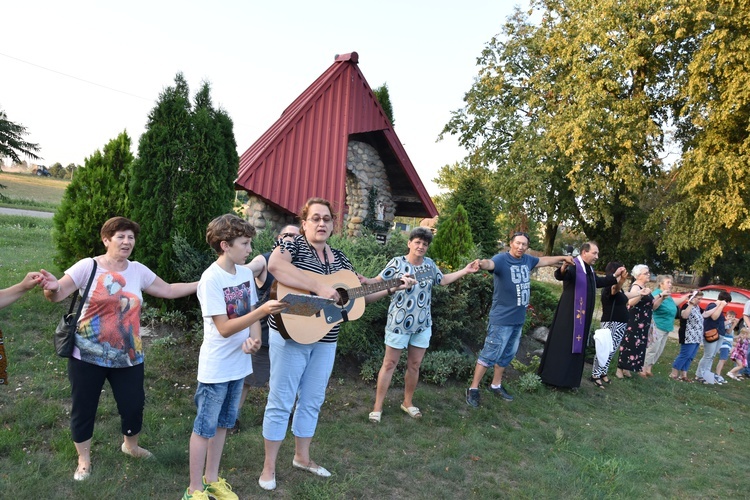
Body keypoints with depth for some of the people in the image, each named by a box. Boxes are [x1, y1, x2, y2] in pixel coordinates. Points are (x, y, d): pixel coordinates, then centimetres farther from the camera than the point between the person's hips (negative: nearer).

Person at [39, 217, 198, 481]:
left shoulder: (138, 270, 1)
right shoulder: (88, 266, -10)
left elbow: (169, 290, 6)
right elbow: (57, 295, -14)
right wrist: (52, 287, -39)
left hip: (128, 356, 3)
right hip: (88, 355, -3)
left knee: (133, 404, 12)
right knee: (83, 407, 11)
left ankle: (130, 445, 42)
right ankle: (84, 459, 34)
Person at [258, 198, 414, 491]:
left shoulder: (339, 257, 10)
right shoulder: (293, 243, -8)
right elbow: (275, 266, -31)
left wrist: (393, 289, 6)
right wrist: (319, 287, -33)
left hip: (325, 340, 6)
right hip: (291, 335, -6)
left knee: (312, 401, 17)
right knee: (281, 401, 4)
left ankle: (302, 457, 35)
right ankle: (269, 466, 20)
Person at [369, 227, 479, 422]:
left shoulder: (429, 264, 5)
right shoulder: (397, 262, -10)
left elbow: (443, 280, 18)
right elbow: (379, 281, -12)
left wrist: (466, 270, 15)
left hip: (422, 324, 5)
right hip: (399, 322, -5)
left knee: (414, 365, 13)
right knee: (389, 364, 2)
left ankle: (407, 402, 30)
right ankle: (377, 406, 11)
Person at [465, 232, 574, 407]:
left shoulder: (527, 260, 6)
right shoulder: (501, 259, -17)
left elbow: (544, 260, 26)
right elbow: (490, 263, -39)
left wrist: (563, 258, 39)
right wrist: (481, 263, -63)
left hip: (519, 319, 8)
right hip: (502, 319, -8)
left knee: (507, 354, 18)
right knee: (490, 353, -6)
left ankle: (496, 385, 34)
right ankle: (473, 389, 4)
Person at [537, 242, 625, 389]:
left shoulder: (590, 270, 12)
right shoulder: (574, 266, -16)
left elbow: (598, 282, 32)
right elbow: (560, 276, -37)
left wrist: (614, 276, 26)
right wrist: (563, 269, -59)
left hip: (583, 316, 9)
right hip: (569, 314, -9)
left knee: (577, 345, 12)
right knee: (562, 344, -4)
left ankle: (569, 379, 20)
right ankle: (552, 376, 5)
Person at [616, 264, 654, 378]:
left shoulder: (645, 287, 14)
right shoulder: (636, 286, -14)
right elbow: (630, 302, -34)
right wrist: (641, 294, -48)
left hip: (642, 323, 9)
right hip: (634, 322, -9)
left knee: (637, 345, 10)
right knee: (629, 344, -8)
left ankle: (626, 368, 16)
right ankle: (620, 369, -2)